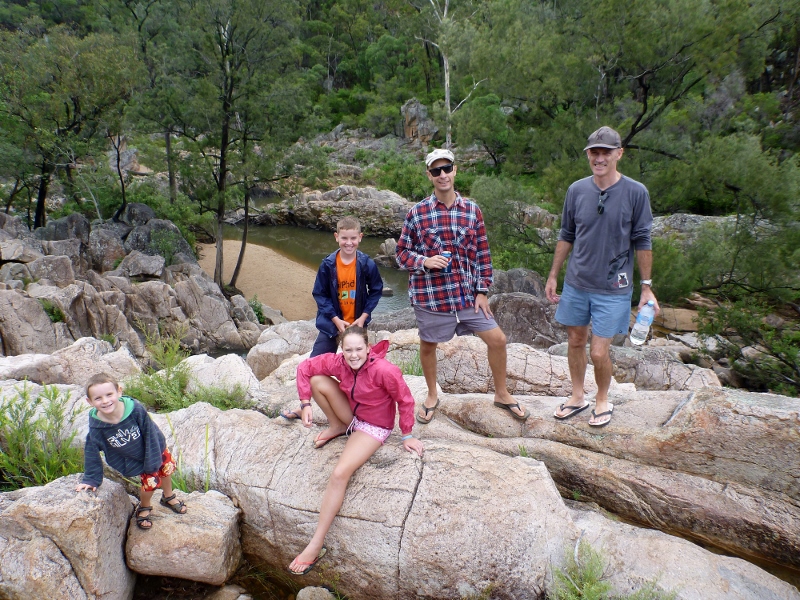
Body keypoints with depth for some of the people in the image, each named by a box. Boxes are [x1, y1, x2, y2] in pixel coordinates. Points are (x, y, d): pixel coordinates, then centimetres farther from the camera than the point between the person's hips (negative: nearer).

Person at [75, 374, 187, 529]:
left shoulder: (135, 408, -36)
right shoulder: (96, 427, -29)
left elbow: (150, 432, -24)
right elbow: (91, 452, -13)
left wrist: (152, 461, -19)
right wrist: (91, 479, -5)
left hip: (155, 447, 1)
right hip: (134, 460, -1)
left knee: (166, 469, 19)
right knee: (150, 481, -7)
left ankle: (168, 497, 52)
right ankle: (144, 508, 28)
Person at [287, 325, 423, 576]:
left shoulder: (384, 370, -32)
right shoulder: (337, 362, -17)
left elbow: (405, 400, -19)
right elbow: (305, 367, -5)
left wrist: (407, 435, -9)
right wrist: (305, 403, -13)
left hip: (374, 427, -5)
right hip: (352, 415, 6)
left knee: (340, 474, -25)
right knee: (317, 380, -16)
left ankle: (316, 545, -13)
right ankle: (337, 428, 6)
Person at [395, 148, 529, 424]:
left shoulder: (472, 210, 0)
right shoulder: (417, 213, -6)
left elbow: (483, 254, 4)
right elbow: (402, 253, 0)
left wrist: (482, 291, 1)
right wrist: (425, 261, -19)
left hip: (468, 294, 2)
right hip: (429, 295, -2)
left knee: (497, 339, 4)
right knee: (427, 346, 13)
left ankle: (502, 394, 28)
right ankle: (432, 396, 39)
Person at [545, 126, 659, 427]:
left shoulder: (635, 192, -8)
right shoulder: (577, 190, -1)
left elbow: (642, 242, -3)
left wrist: (647, 286, -2)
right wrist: (553, 275, 9)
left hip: (613, 288, -3)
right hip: (576, 283, 3)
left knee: (599, 353, -2)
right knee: (575, 342, 14)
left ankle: (603, 400, 26)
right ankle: (577, 397, 35)